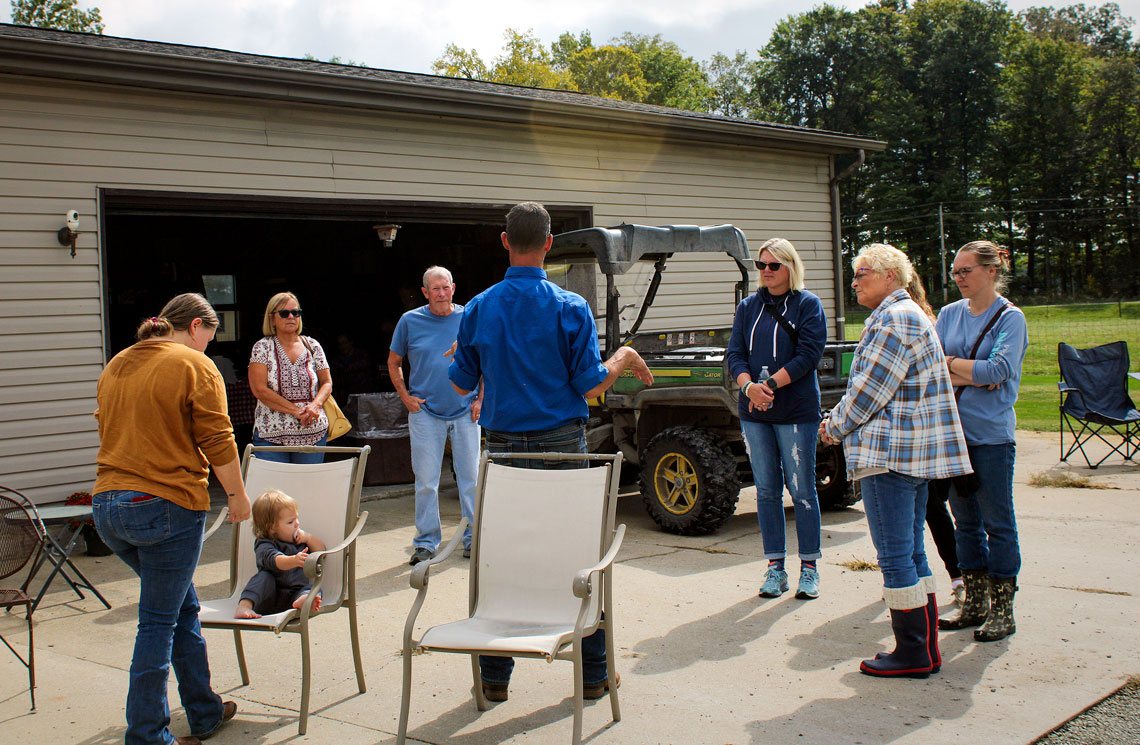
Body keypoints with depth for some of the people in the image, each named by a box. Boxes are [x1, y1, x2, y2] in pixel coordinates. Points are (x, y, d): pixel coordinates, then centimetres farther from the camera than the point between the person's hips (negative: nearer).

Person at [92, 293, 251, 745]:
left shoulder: (117, 365, 15)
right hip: (166, 505, -8)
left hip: (107, 505, 8)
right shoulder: (194, 365, -7)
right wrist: (237, 494, 3)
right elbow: (217, 441, -10)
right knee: (158, 622, 1)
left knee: (182, 608, 19)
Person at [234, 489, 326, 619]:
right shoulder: (264, 546, -7)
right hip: (270, 598, -4)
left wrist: (309, 538, 1)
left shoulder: (298, 539, 17)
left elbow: (321, 551, 20)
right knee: (264, 577, -28)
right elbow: (275, 560, -29)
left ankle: (303, 600, -59)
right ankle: (244, 606, -44)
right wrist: (294, 560, -49)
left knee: (313, 588, -24)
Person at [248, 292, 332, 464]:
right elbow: (259, 389, -9)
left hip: (314, 433, 3)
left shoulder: (312, 346, 10)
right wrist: (296, 411, -13)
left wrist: (315, 405, -10)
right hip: (272, 435, -2)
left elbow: (327, 383, 12)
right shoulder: (262, 348, 1)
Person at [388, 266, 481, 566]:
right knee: (426, 481, 2)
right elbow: (393, 362, 13)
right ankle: (426, 542, 13)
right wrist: (405, 396, 2)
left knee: (471, 477, 5)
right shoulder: (410, 321, 3)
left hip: (466, 412, 0)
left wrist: (481, 399, 2)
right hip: (425, 412, 0)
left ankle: (473, 539, 16)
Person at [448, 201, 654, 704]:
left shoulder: (478, 309, 0)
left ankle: (494, 677, 17)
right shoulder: (570, 308, -8)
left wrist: (459, 356, 30)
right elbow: (591, 385, -7)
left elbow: (462, 383, 8)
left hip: (503, 446, 2)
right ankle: (593, 674, 15)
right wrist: (624, 359, 12)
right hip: (561, 446, -2)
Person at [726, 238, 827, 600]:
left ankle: (809, 568, 11)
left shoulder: (808, 305, 0)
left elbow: (809, 354, -10)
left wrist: (769, 385, -18)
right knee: (766, 490, 7)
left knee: (801, 490, 0)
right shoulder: (748, 307, 12)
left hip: (797, 411, -4)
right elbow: (735, 355, 4)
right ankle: (775, 567, 15)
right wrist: (749, 386, -15)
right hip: (754, 412, 4)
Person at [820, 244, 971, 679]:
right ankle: (925, 649, 18)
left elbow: (870, 389, -16)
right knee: (911, 555, 13)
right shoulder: (906, 314, 21)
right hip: (915, 456, 11)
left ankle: (912, 654, 1)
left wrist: (836, 429, -2)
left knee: (895, 557, -5)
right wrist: (837, 419, 13)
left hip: (890, 453, -11)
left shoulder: (894, 320, -13)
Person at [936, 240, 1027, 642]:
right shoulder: (949, 314, 9)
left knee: (997, 521, 1)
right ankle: (975, 602, 23)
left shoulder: (1010, 318, -5)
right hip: (952, 430, 5)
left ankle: (1002, 610, 10)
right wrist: (977, 376, -12)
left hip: (991, 433, -5)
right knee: (965, 518, 12)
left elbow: (997, 370, -16)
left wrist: (949, 362, -6)